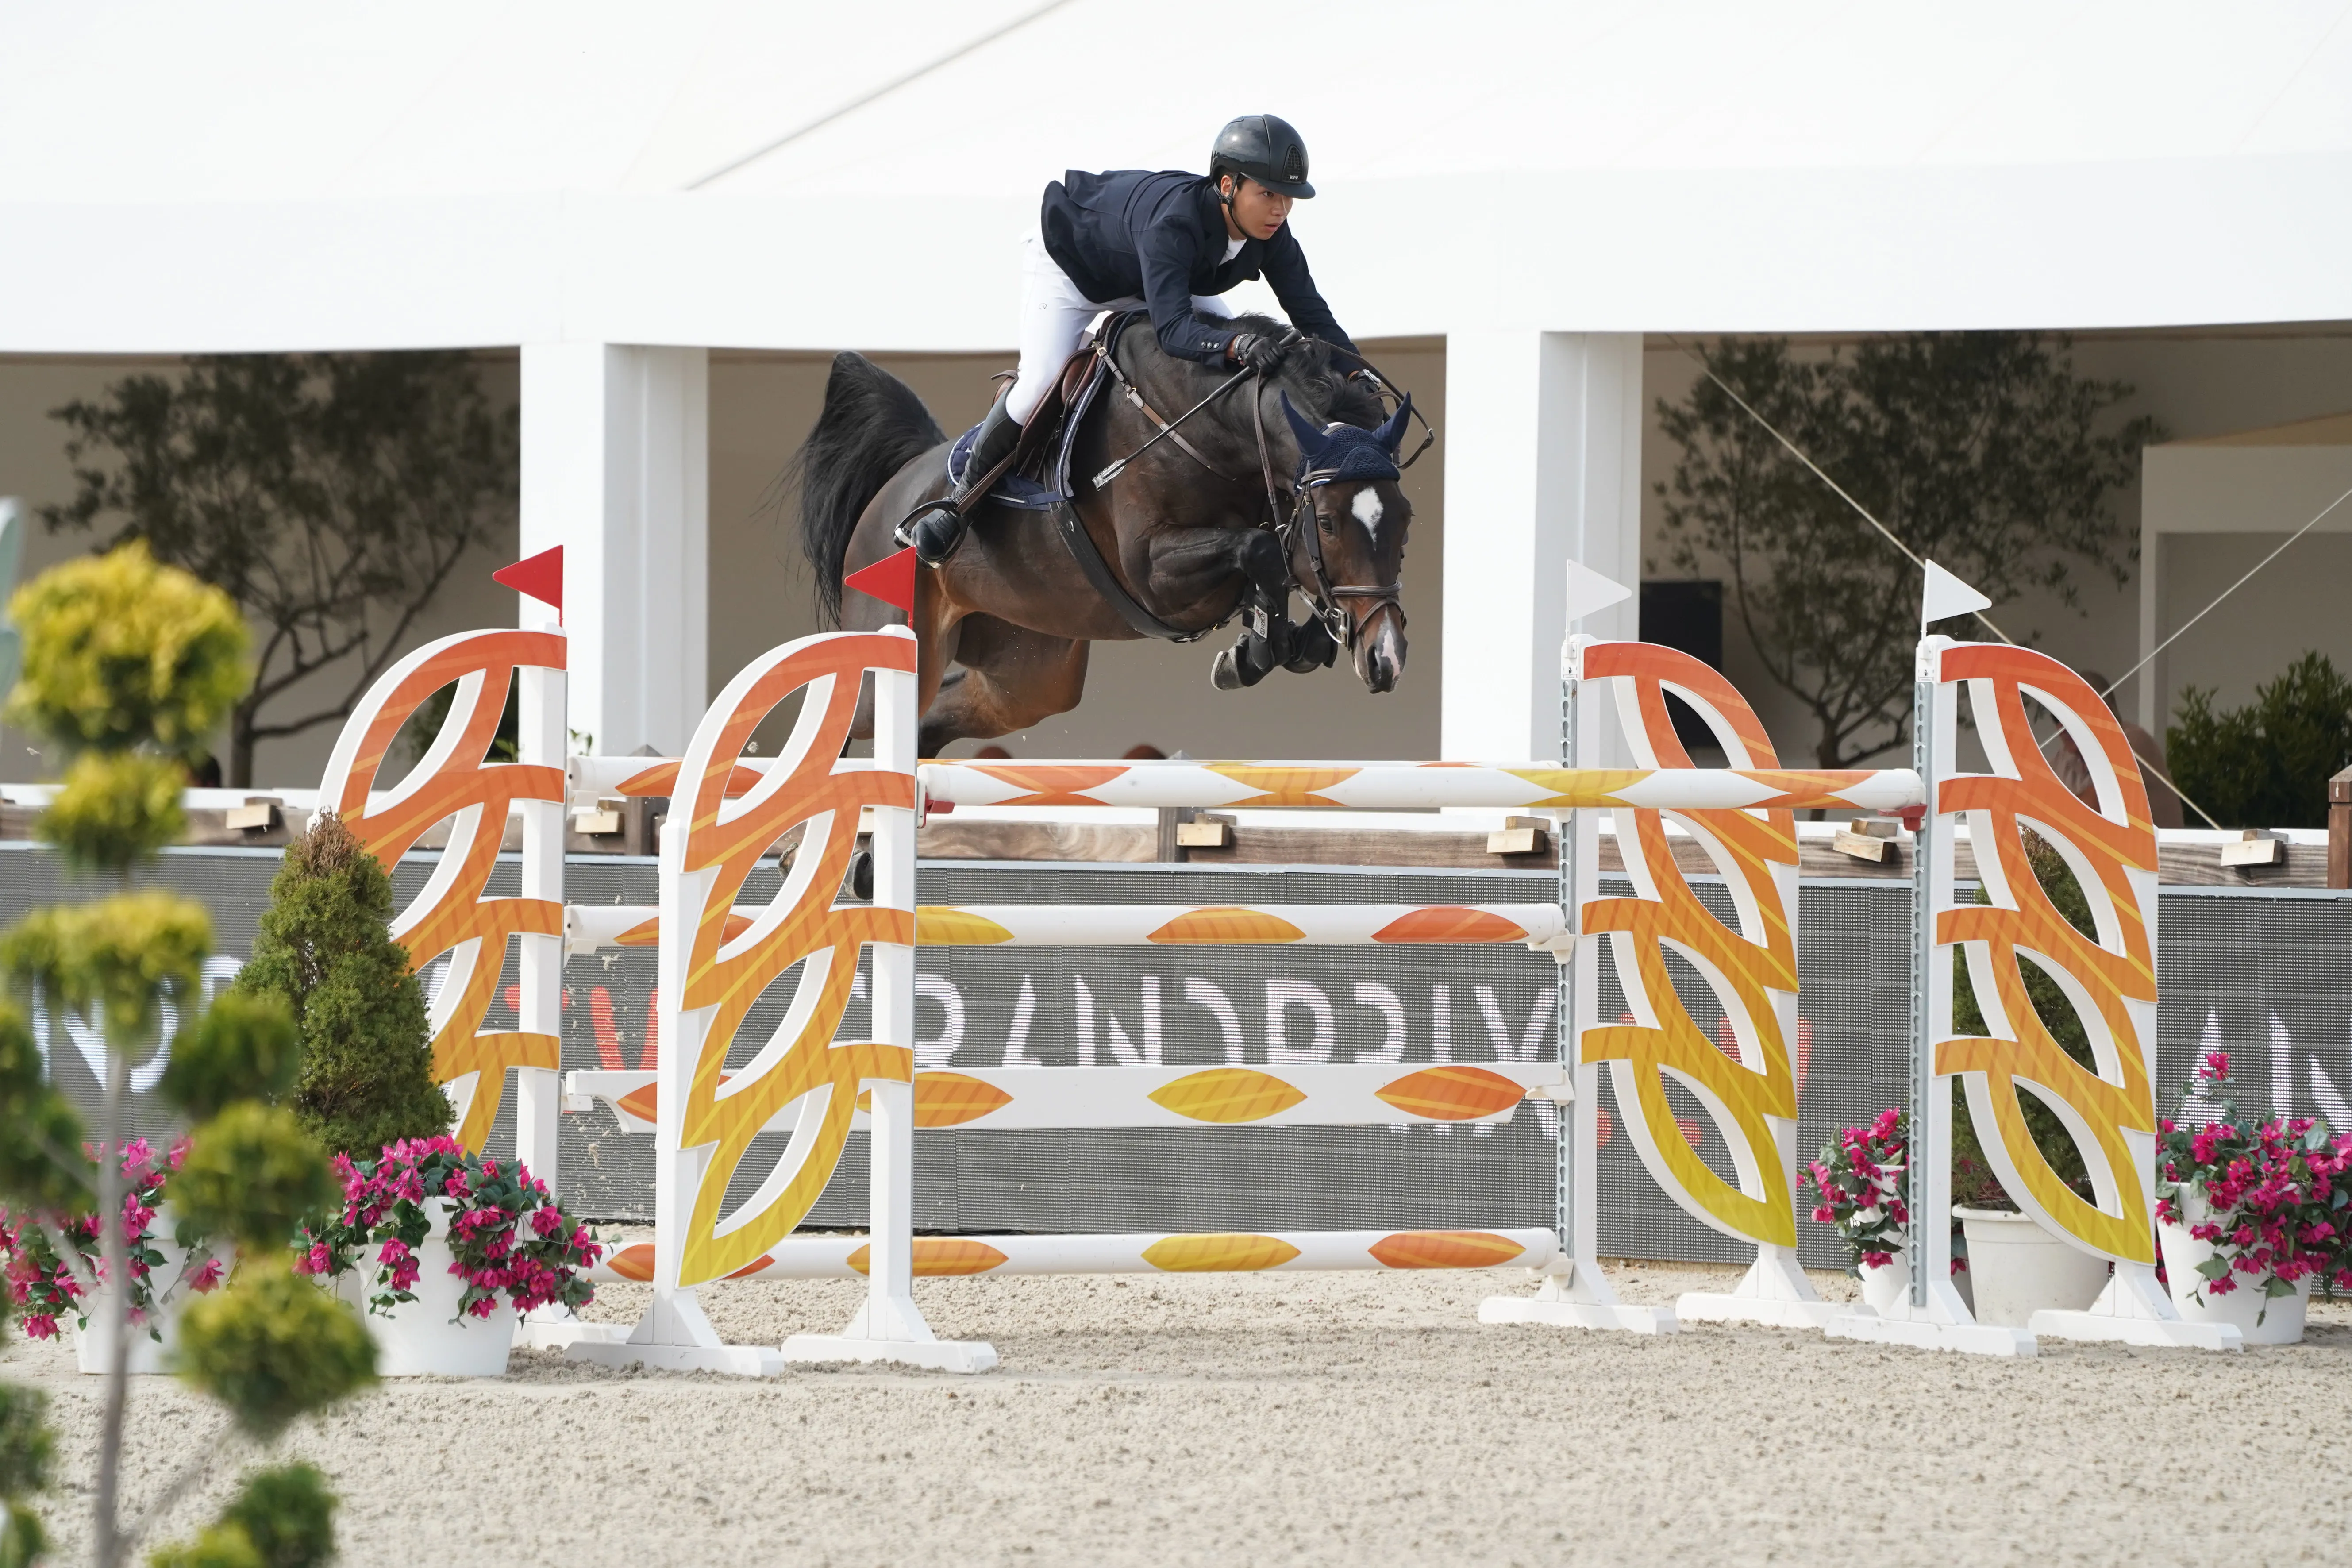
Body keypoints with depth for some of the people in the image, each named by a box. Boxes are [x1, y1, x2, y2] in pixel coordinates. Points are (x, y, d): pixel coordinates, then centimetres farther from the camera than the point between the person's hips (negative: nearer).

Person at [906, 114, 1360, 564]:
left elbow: (1313, 315, -23)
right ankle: (962, 497, -3)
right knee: (1041, 381, -21)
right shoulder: (1174, 222, -46)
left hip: (1155, 281, 7)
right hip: (1067, 261, -7)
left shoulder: (1271, 234, -26)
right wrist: (1238, 345, -73)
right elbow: (1172, 328, -55)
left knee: (1234, 355, -8)